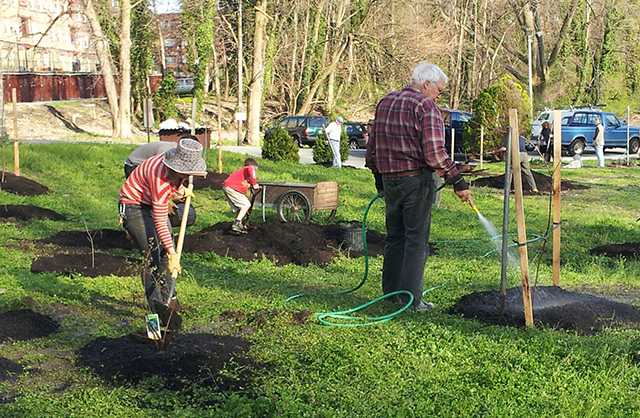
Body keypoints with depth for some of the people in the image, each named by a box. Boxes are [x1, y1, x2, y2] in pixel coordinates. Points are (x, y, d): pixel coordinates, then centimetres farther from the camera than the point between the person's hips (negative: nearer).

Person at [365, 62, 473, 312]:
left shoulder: (385, 102, 14)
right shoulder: (426, 107, -9)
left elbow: (372, 148, 18)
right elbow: (434, 153, -19)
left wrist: (379, 179, 26)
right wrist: (457, 182, -15)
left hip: (389, 180, 7)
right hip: (416, 179, -7)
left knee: (394, 237, 16)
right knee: (416, 240, -1)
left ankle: (390, 292, 21)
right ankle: (411, 300, 0)